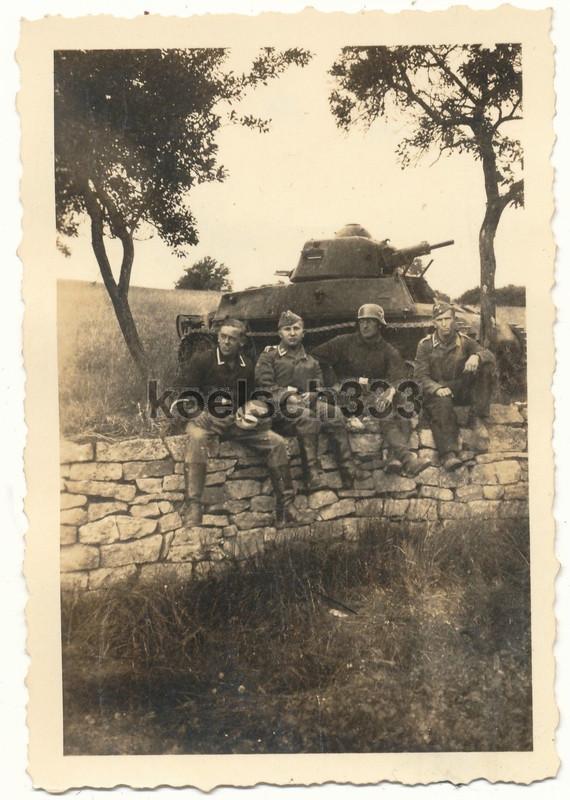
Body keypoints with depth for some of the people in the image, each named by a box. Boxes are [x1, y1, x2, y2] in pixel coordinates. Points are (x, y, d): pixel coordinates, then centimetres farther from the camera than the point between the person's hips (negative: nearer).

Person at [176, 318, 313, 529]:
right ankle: (192, 507, -42)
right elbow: (183, 392, -5)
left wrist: (246, 411, 2)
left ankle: (285, 509, -8)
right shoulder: (201, 360, -2)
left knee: (276, 442, -12)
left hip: (235, 421, 5)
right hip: (205, 418, -4)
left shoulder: (246, 367, 13)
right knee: (196, 437, -41)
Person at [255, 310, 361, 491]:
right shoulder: (269, 356, 12)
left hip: (308, 403, 4)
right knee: (308, 417, -37)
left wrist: (310, 395, -10)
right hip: (280, 408, -4)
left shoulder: (310, 362, 26)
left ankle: (348, 469, -30)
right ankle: (312, 474, -40)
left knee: (335, 414, -27)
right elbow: (264, 385, -2)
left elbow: (318, 388, 16)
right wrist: (288, 397, -18)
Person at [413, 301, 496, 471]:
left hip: (461, 390, 3)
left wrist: (477, 356, -27)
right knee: (442, 403, -40)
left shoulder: (464, 341, 8)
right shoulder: (425, 345, 3)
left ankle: (477, 418, -21)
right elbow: (420, 375, -5)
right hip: (436, 391, -3)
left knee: (486, 365, -18)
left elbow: (489, 355, -1)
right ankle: (448, 453, -51)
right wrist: (437, 389, -26)